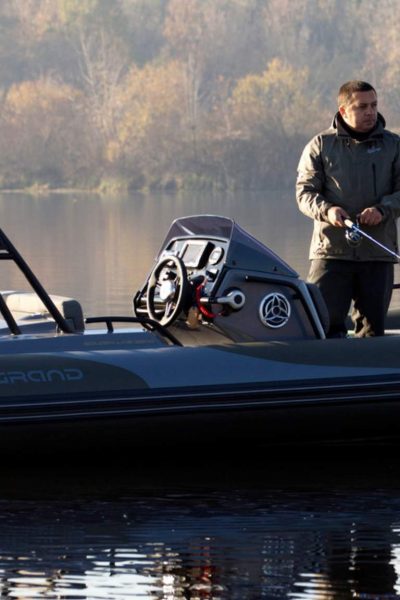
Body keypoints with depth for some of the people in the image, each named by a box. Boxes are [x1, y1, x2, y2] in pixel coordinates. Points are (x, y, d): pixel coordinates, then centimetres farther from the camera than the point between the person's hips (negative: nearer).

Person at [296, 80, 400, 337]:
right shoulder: (321, 145, 7)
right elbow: (305, 191, 4)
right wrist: (326, 210, -16)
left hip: (378, 255, 1)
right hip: (331, 250, -1)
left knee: (373, 328, 3)